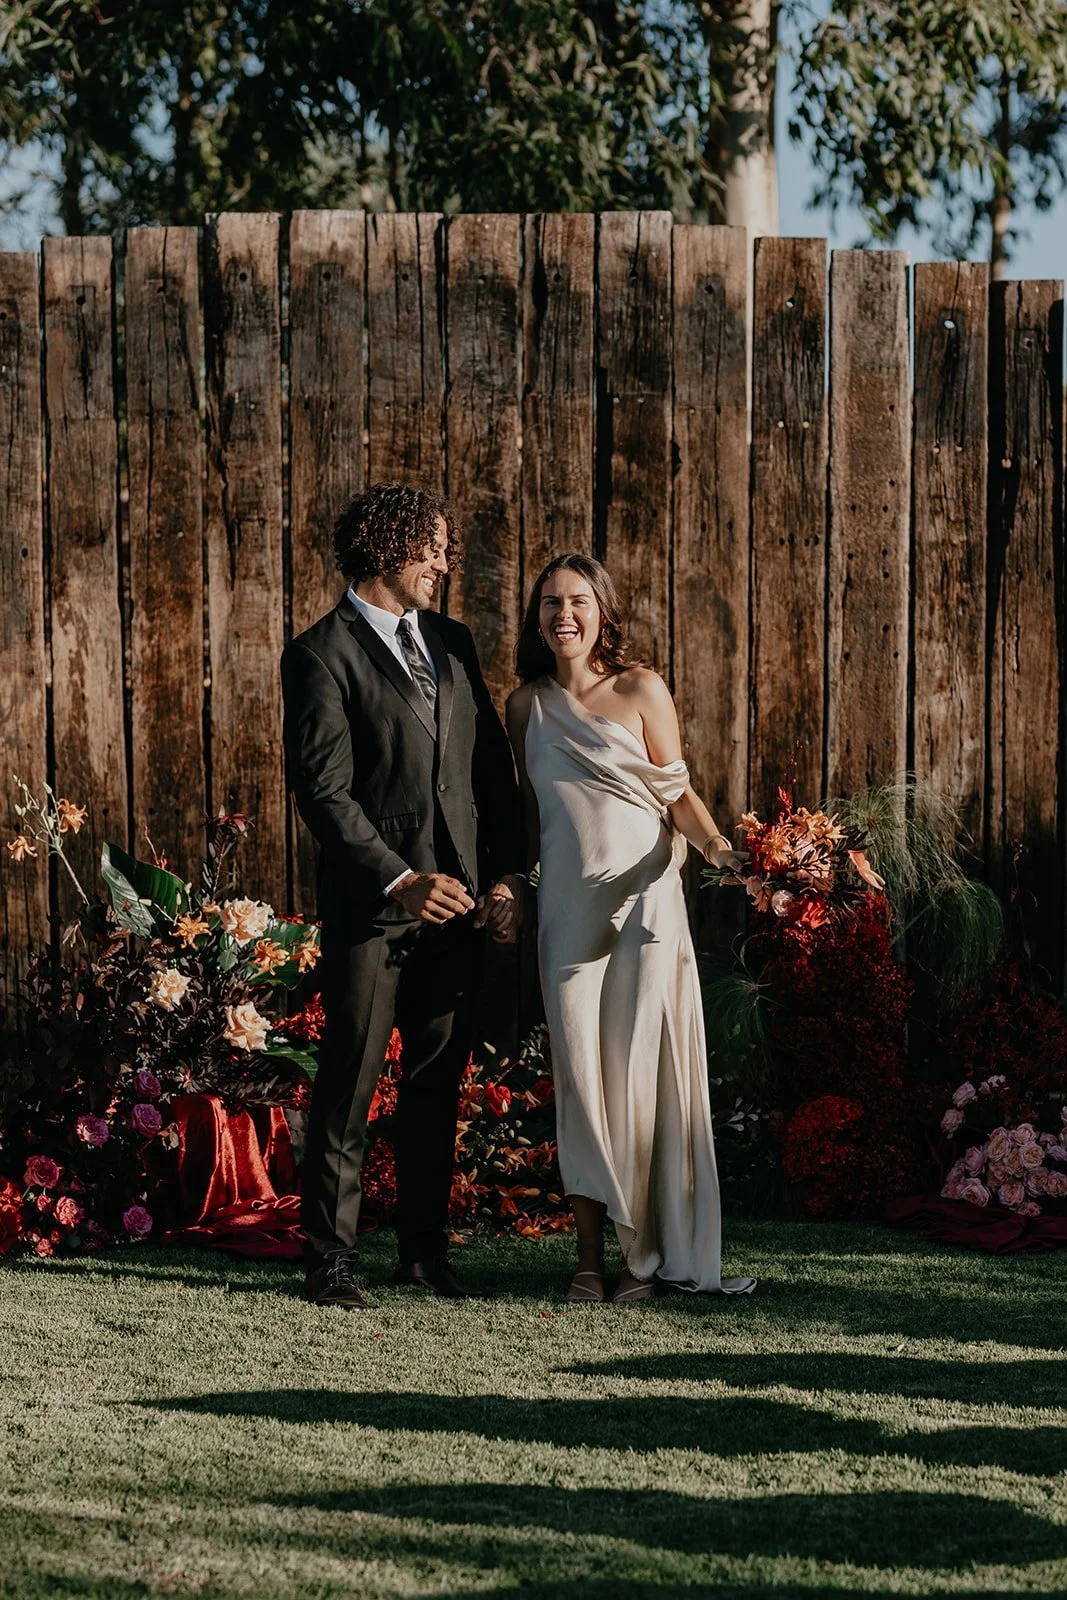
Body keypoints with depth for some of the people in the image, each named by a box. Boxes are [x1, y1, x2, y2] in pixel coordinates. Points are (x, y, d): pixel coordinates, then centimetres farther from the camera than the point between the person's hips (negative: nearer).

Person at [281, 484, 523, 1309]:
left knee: (438, 1083, 9)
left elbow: (493, 765, 16)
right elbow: (324, 789, -11)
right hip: (371, 904, -6)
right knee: (349, 1084, -3)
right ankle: (331, 1260, 3)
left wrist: (507, 872, 6)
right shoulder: (322, 654, -5)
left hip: (457, 900, 6)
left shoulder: (452, 643, 16)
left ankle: (425, 1248, 18)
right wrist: (400, 880, -17)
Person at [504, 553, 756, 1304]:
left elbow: (678, 791, 1)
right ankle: (590, 1256, 5)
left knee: (640, 1071, -5)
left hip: (642, 900, -3)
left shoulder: (641, 691, 1)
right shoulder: (527, 706, 11)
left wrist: (717, 844, -16)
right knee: (578, 1075, 0)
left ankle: (647, 1254, 3)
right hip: (567, 907, 3)